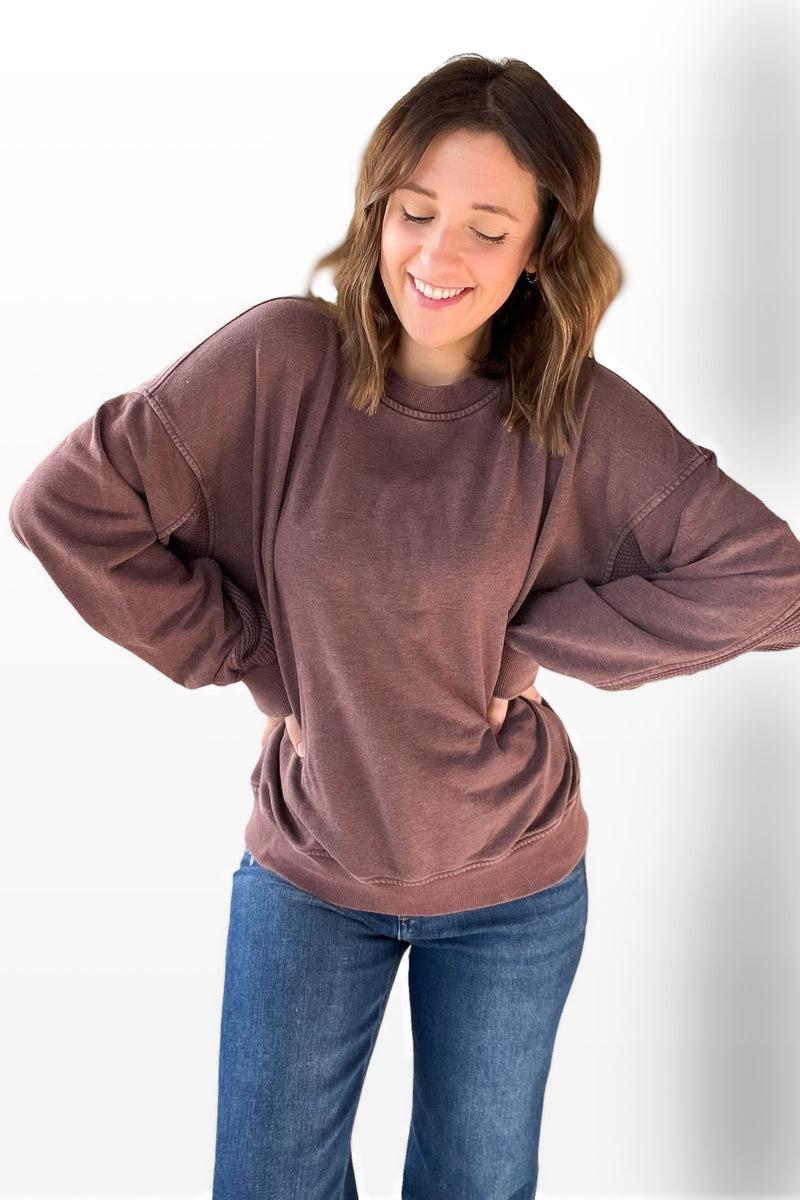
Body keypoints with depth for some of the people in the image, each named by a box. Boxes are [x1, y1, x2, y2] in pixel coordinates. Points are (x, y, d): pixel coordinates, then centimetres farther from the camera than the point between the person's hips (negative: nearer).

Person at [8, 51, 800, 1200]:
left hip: (514, 890, 1)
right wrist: (249, 655, -13)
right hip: (307, 872, 0)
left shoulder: (580, 415, -13)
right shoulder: (282, 360, -15)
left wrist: (532, 643, -16)